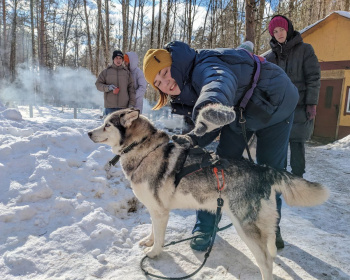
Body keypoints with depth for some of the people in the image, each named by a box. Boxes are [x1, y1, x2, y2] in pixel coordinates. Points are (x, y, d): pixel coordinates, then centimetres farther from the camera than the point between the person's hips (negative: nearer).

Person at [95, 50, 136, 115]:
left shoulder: (127, 72, 11)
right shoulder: (106, 71, 8)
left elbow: (131, 89, 9)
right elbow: (98, 84, 8)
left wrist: (132, 104, 1)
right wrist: (108, 87, -13)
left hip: (124, 107, 1)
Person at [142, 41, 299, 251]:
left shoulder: (204, 68, -37)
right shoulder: (188, 91, -10)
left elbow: (220, 81, -62)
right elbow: (210, 125, -9)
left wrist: (212, 102, -86)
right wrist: (193, 139, -31)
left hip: (275, 105, -6)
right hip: (238, 111, 6)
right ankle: (205, 226, 10)